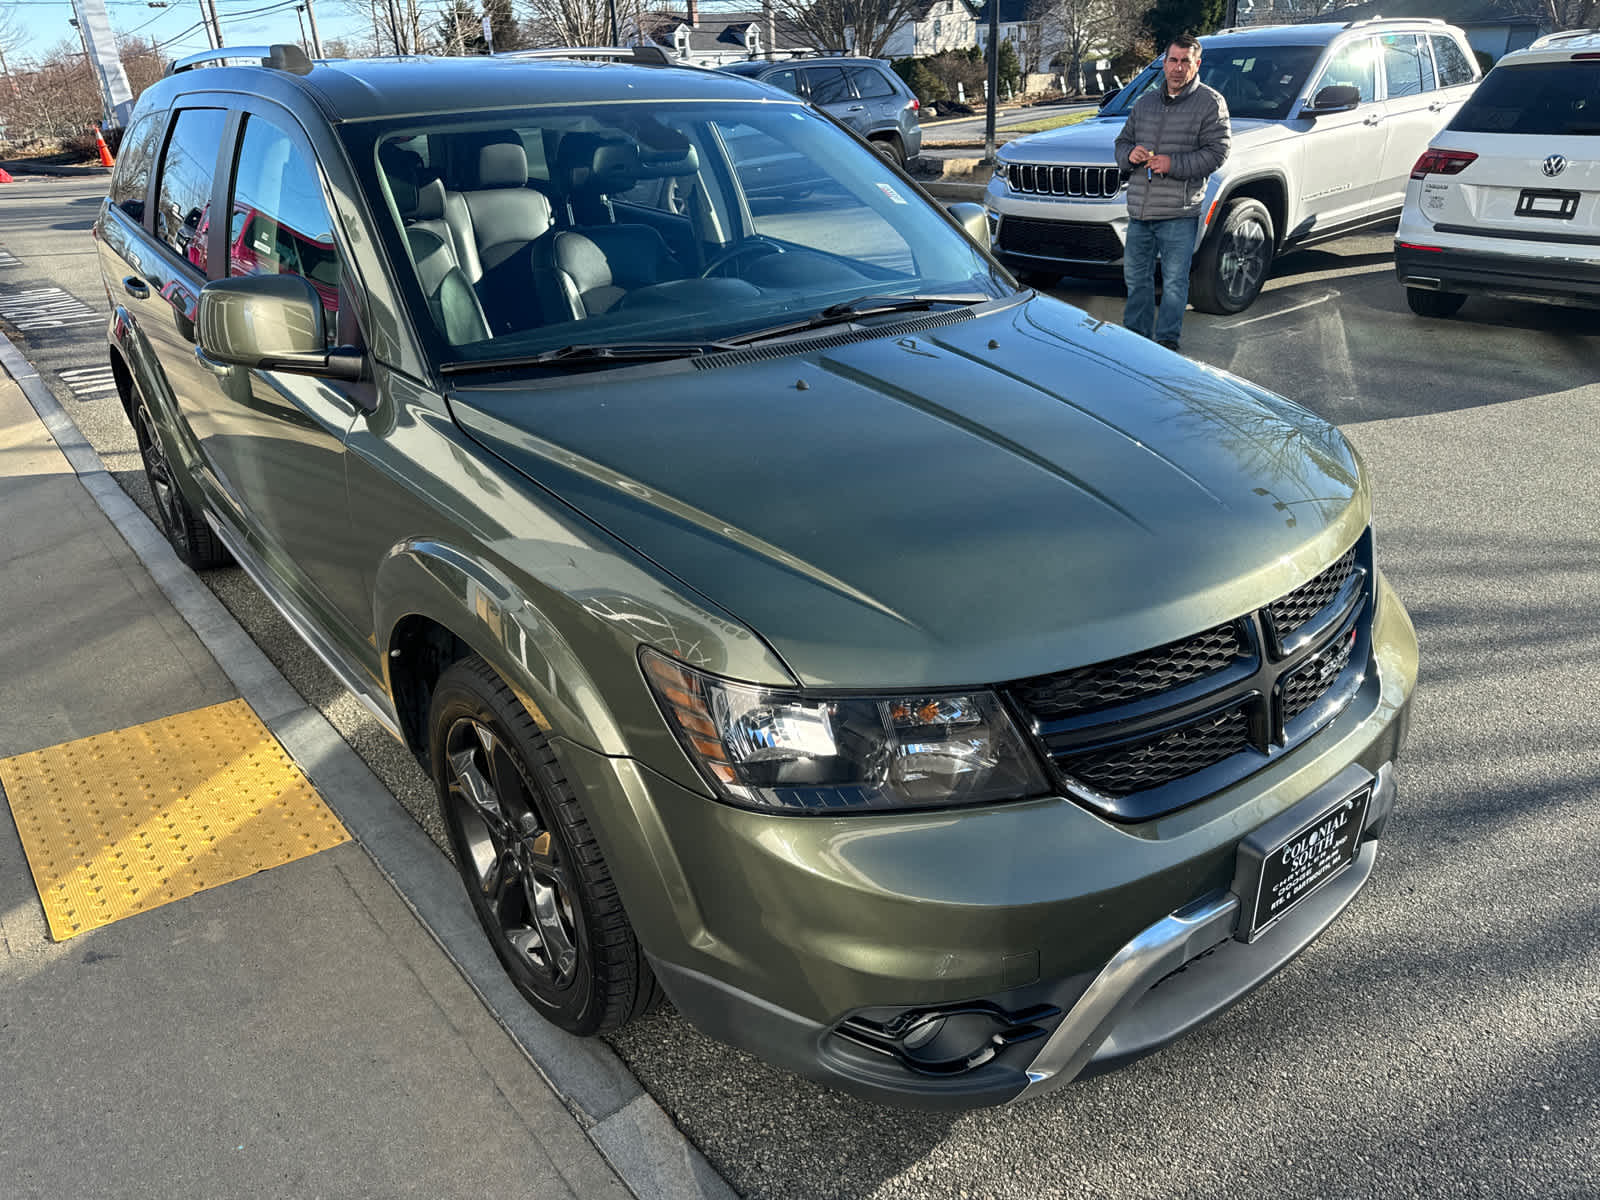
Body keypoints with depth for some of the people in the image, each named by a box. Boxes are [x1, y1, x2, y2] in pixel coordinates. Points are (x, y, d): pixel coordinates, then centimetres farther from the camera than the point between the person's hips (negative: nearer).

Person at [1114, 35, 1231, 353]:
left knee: (1174, 282, -2)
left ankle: (1167, 339, 7)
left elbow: (1217, 152, -8)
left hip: (1179, 212, -5)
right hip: (1139, 209, 5)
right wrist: (1129, 154, -3)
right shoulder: (1146, 101, 17)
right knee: (1135, 276, 12)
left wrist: (1173, 164, -19)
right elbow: (1122, 142, 21)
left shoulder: (1210, 103, 0)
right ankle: (1135, 334, 25)